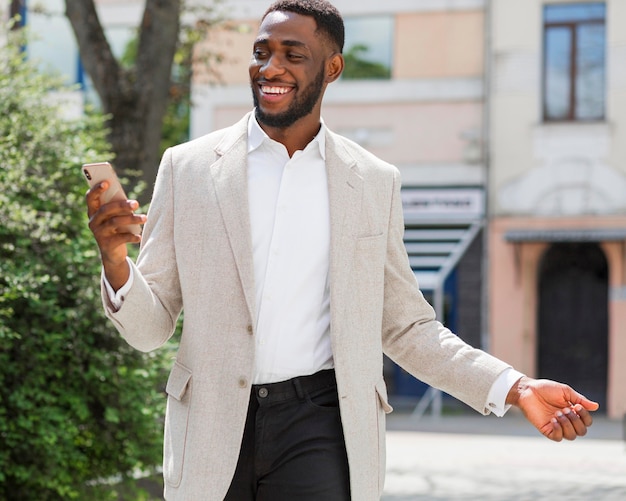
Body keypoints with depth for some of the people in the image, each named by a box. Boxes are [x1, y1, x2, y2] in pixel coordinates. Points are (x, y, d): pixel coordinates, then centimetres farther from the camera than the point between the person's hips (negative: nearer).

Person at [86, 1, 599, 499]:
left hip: (319, 425, 0)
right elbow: (151, 328, 4)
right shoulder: (188, 167, 3)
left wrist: (516, 387, 1)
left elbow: (405, 325, 12)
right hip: (214, 425, 1)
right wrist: (116, 263, -17)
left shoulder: (375, 183, 7)